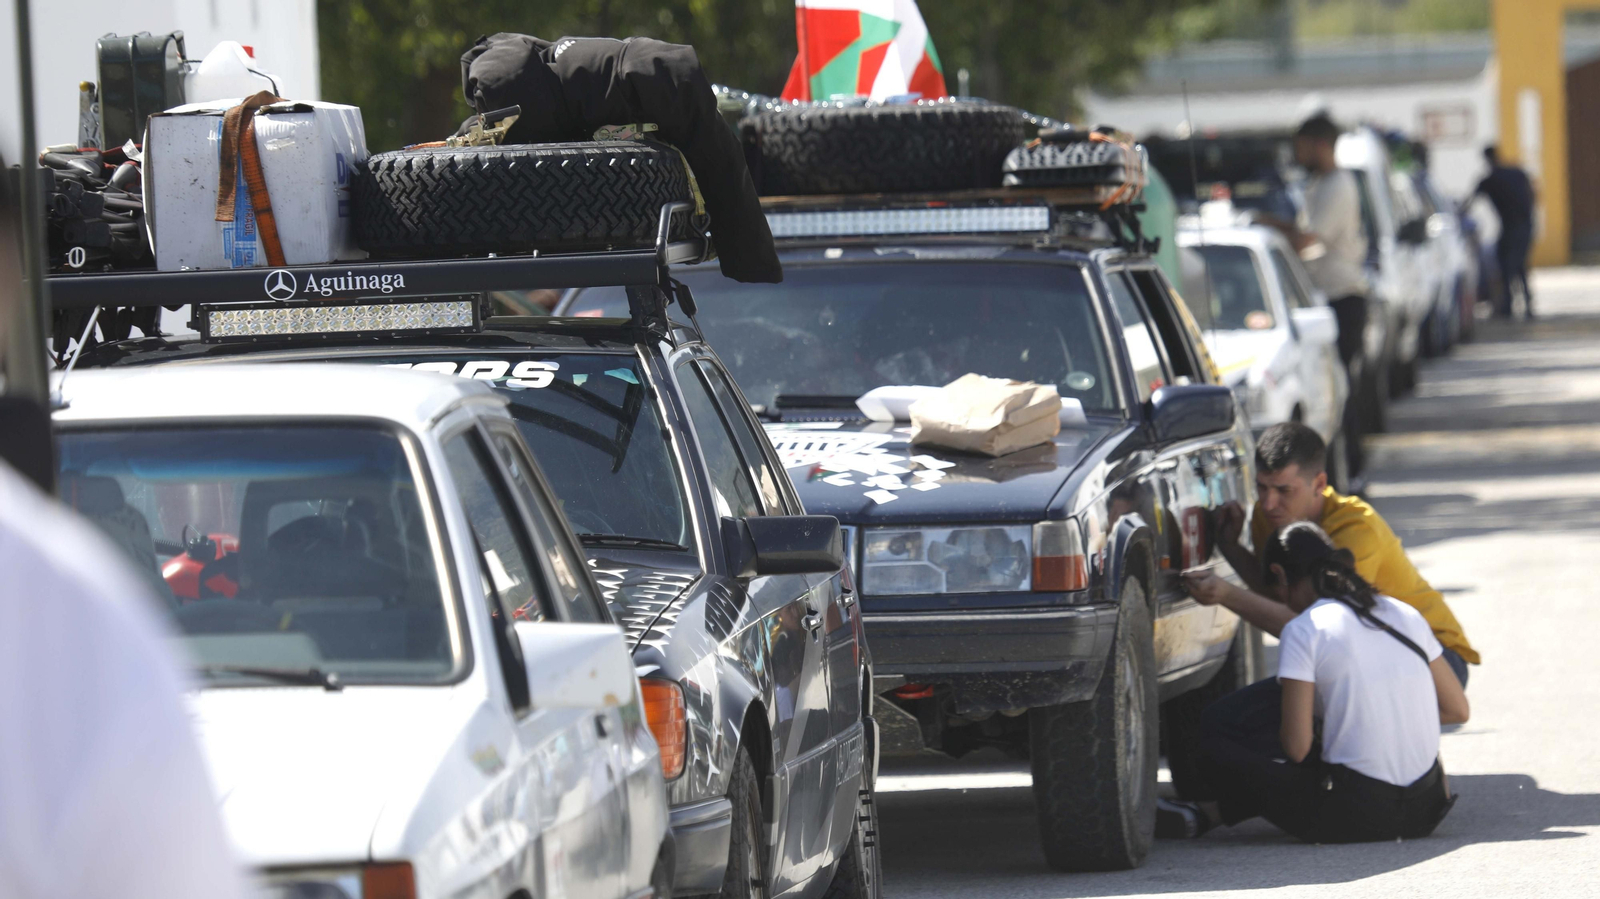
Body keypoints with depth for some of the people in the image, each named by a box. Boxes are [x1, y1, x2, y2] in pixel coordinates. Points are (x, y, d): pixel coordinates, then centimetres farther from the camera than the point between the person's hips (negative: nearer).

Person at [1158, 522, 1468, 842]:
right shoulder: (1405, 614, 10)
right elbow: (1458, 710, 16)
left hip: (1357, 816, -6)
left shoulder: (1303, 631, -7)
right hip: (1423, 811, 6)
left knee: (1211, 744, 7)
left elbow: (1296, 747, -9)